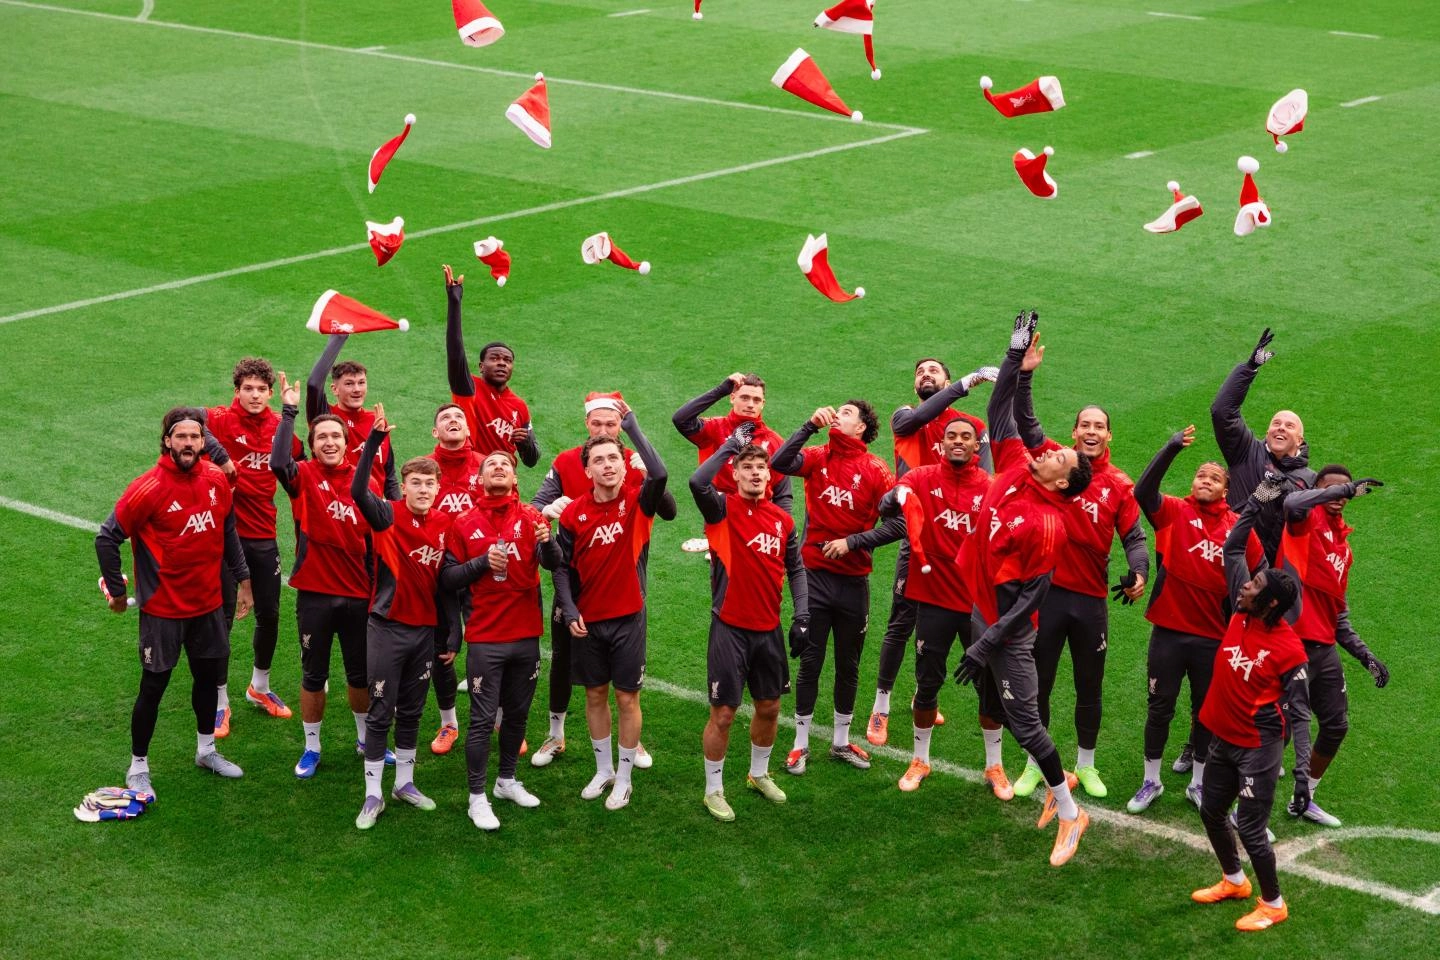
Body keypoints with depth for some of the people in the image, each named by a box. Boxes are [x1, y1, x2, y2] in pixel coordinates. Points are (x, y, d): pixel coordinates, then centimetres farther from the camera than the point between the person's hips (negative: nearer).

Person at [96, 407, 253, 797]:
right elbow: (107, 538, -14)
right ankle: (138, 768, 18)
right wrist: (117, 591, -8)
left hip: (208, 602, 5)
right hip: (162, 608, -5)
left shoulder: (216, 480, -4)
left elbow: (228, 531, 12)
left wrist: (242, 579, 13)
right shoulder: (148, 488, -20)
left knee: (208, 676, 18)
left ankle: (206, 750, 38)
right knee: (153, 687, 3)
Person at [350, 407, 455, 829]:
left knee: (412, 711, 15)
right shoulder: (388, 516, -10)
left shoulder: (445, 524, 1)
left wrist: (451, 634, 10)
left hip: (426, 630, 4)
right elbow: (358, 490, -30)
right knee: (381, 712, 1)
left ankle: (404, 783, 29)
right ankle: (373, 795, 8)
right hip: (387, 627, -4)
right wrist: (375, 440, -38)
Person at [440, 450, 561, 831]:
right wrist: (483, 562, -18)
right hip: (485, 639, -2)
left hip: (526, 636, 2)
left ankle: (507, 780, 30)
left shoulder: (531, 517, 1)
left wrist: (547, 543, -35)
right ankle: (477, 797, 5)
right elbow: (448, 578, -3)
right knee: (483, 719, -2)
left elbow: (552, 563, -14)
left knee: (517, 713, 14)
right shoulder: (465, 524, -1)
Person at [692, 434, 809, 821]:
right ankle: (713, 790, 15)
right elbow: (698, 482, -30)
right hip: (730, 629, -5)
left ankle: (759, 774, 40)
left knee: (769, 707, 17)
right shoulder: (723, 510, -9)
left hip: (769, 629, 5)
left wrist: (802, 615, 3)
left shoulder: (783, 520, 5)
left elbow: (796, 569, 13)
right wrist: (731, 445, -21)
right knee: (723, 713, 0)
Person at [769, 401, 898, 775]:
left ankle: (841, 741, 27)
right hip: (814, 574, -1)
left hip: (853, 582, 1)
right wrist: (811, 425, -22)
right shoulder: (817, 458, 1)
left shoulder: (875, 470, -2)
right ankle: (801, 743, 16)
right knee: (810, 662, 5)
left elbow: (897, 522, -6)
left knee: (849, 664, 12)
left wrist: (851, 541, -13)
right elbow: (779, 463, -19)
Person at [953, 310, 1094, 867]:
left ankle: (1070, 813, 11)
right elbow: (999, 412, 6)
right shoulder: (1013, 468, -3)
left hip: (1006, 628, -8)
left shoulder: (1047, 525, -22)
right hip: (978, 608, 8)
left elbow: (1030, 598, -21)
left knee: (1024, 722, -3)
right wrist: (1017, 355, 2)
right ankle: (1058, 781, 36)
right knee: (1007, 711, 18)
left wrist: (987, 644, -21)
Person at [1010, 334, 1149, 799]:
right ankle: (1035, 765, 22)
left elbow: (1134, 537, 2)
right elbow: (1026, 423, -10)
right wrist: (1025, 375, -21)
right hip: (1047, 591, -1)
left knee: (1090, 687, 12)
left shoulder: (1119, 485, 2)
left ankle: (1086, 765, 29)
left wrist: (1138, 572, -17)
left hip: (1091, 598, 1)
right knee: (1038, 683, 8)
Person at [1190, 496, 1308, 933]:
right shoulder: (1242, 613, -7)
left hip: (1258, 747, -8)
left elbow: (1297, 710, -17)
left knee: (1250, 828, -2)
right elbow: (1232, 551, 2)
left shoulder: (1289, 649, -22)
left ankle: (1273, 904, 19)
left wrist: (1301, 767, -21)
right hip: (1223, 738, 8)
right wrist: (1253, 507, -4)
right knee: (1211, 811, 20)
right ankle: (1234, 881, 43)